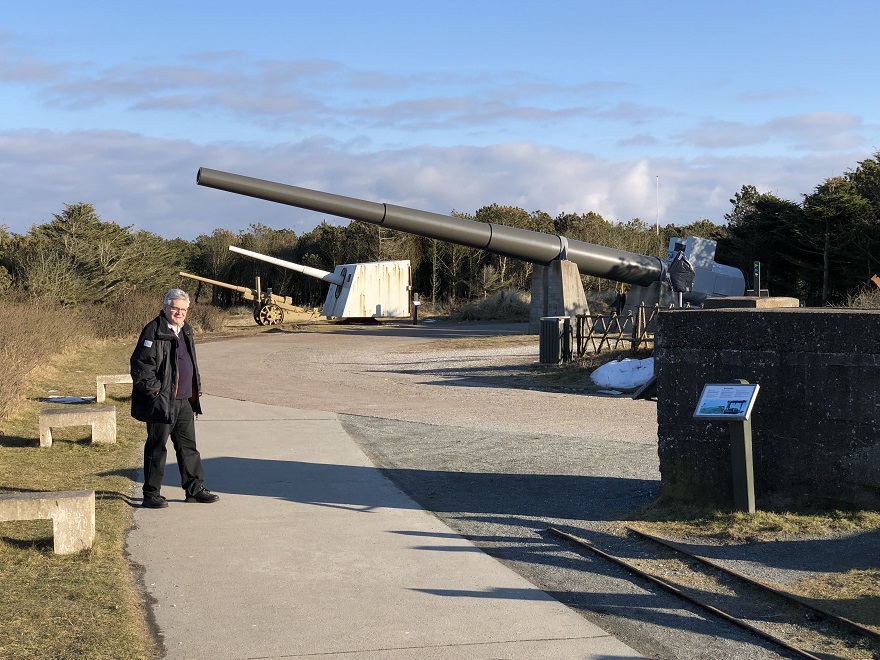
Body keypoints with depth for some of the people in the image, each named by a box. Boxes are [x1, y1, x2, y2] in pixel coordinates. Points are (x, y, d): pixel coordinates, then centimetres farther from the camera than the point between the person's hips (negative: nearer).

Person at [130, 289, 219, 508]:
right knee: (157, 448, 1)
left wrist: (196, 389, 18)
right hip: (161, 402, -8)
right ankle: (151, 494, 10)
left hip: (184, 401, 8)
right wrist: (154, 390, -17)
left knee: (188, 446, 13)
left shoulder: (186, 330, 14)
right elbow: (140, 364, -17)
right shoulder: (154, 331, -13)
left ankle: (195, 489, 21)